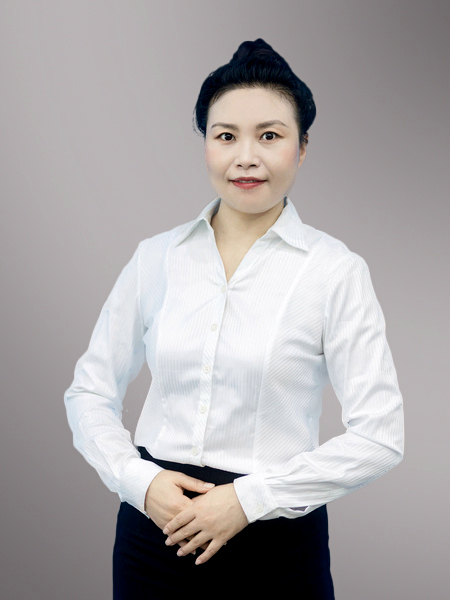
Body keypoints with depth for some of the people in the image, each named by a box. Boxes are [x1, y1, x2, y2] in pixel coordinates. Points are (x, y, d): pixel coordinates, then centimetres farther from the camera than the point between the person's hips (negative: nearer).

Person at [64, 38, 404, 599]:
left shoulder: (336, 271, -8)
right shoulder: (156, 257, 1)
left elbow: (379, 434, -10)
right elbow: (89, 391, 7)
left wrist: (250, 498, -14)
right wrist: (139, 480, -8)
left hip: (277, 528, -2)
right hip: (155, 523, 3)